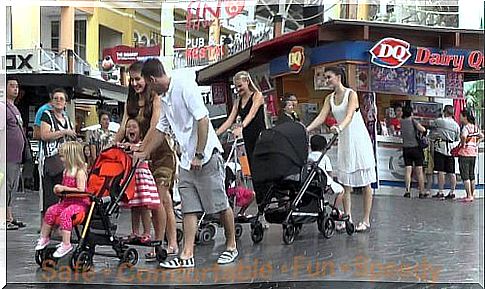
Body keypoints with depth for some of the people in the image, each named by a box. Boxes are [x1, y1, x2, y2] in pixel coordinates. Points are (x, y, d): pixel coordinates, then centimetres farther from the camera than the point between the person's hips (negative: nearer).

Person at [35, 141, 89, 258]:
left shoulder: (80, 171, -15)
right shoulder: (66, 171, 13)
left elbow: (80, 190, -23)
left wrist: (64, 188, -20)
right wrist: (59, 189, 3)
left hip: (80, 202, -9)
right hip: (67, 201, 9)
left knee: (65, 214, -29)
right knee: (51, 210, -4)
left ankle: (66, 244, -26)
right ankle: (44, 237, 9)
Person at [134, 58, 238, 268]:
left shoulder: (184, 85, -12)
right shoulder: (165, 98, 16)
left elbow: (202, 120, -19)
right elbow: (161, 130, 26)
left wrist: (199, 155, -19)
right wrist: (144, 153, 27)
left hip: (207, 155, -9)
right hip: (186, 160, 9)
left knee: (220, 204, 1)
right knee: (189, 208, 3)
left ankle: (231, 246, 16)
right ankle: (187, 255, 3)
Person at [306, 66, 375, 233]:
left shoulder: (351, 94, -11)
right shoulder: (330, 99, 8)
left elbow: (349, 115, -27)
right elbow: (321, 117, -2)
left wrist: (340, 127, -46)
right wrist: (306, 130, -18)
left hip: (359, 140, -6)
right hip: (344, 141, 6)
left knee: (365, 182, -1)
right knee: (345, 182, 3)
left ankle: (366, 220, 3)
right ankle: (347, 218, 8)